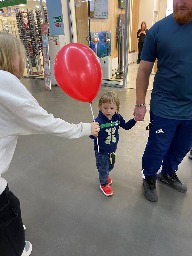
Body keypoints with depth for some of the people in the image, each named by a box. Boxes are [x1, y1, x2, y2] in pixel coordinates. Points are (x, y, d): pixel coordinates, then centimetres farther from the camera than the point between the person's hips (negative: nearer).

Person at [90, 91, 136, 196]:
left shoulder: (118, 118, -11)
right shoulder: (98, 121, -29)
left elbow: (126, 126, 6)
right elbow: (92, 135, -34)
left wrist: (134, 120, -6)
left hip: (112, 149, 6)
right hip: (101, 151, -6)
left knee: (110, 166, 28)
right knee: (103, 168, 11)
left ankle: (105, 175, 60)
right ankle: (104, 184, 39)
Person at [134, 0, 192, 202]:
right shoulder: (158, 29, -7)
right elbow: (144, 70, -5)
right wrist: (140, 104, -6)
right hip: (165, 107, -4)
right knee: (157, 148, 10)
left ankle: (168, 173, 46)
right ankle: (149, 178, 37)